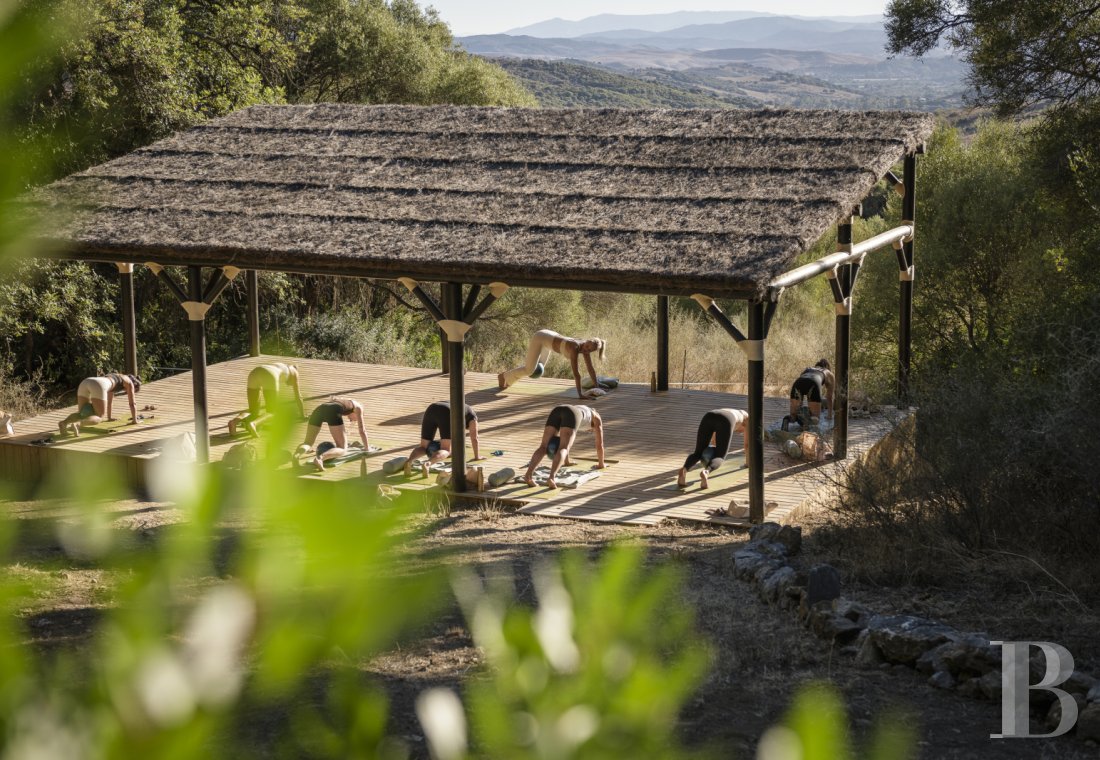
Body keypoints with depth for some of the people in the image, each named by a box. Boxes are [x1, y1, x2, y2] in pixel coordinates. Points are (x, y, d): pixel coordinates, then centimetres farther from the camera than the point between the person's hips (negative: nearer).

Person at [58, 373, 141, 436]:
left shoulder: (114, 379, 46)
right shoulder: (129, 383, 26)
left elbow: (109, 400, 56)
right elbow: (132, 403, 27)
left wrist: (109, 417, 64)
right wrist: (135, 420, 39)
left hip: (84, 382, 7)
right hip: (98, 386, -7)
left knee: (81, 414, 17)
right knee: (99, 418, 1)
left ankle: (64, 422, -17)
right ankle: (77, 424, -30)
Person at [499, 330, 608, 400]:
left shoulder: (585, 349, -16)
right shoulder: (575, 348, -39)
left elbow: (591, 368, -8)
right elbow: (576, 372, -41)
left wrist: (596, 388, -7)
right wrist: (580, 394, -41)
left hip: (548, 338, 8)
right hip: (539, 338, -8)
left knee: (538, 369, 21)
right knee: (530, 370, -11)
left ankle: (507, 380, 36)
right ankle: (503, 376, 15)